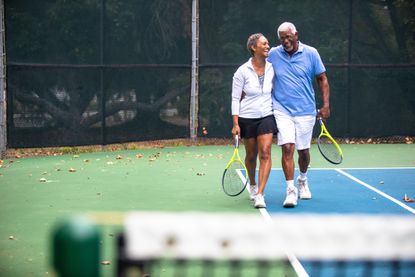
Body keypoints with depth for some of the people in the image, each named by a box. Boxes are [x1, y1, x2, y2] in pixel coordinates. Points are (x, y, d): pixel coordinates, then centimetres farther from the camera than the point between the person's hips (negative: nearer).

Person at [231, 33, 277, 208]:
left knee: (265, 153, -14)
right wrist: (235, 124, -10)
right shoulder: (242, 71, -8)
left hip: (267, 116, 1)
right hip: (247, 118, -1)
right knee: (251, 155, 10)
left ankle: (259, 194, -14)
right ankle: (252, 185, 37)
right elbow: (235, 98, -5)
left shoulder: (271, 68, 1)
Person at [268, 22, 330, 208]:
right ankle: (291, 189, -9)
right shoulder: (273, 54, 0)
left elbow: (322, 79, 4)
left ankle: (302, 180, 38)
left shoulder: (311, 53, -1)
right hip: (282, 111, -1)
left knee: (303, 150, 10)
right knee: (287, 148, -14)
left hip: (305, 111, 1)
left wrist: (326, 105, -3)